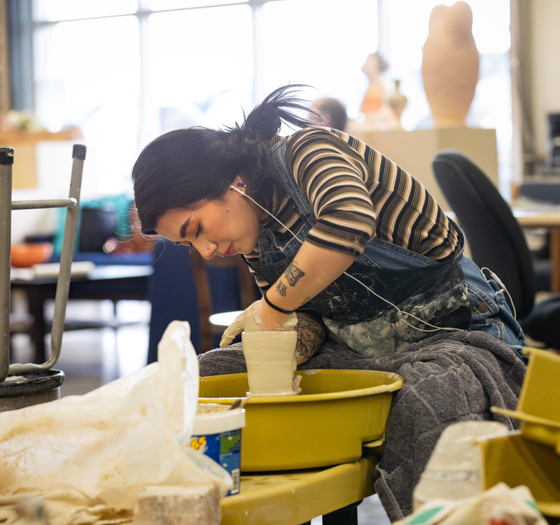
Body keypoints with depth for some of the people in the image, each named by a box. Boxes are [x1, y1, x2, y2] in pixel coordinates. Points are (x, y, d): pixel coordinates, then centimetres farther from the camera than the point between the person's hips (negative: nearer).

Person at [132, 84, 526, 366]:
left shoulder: (308, 150, -18)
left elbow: (349, 221, -40)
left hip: (457, 330, -7)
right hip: (364, 352, 8)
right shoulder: (257, 239, 7)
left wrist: (272, 308, -30)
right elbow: (308, 317, 9)